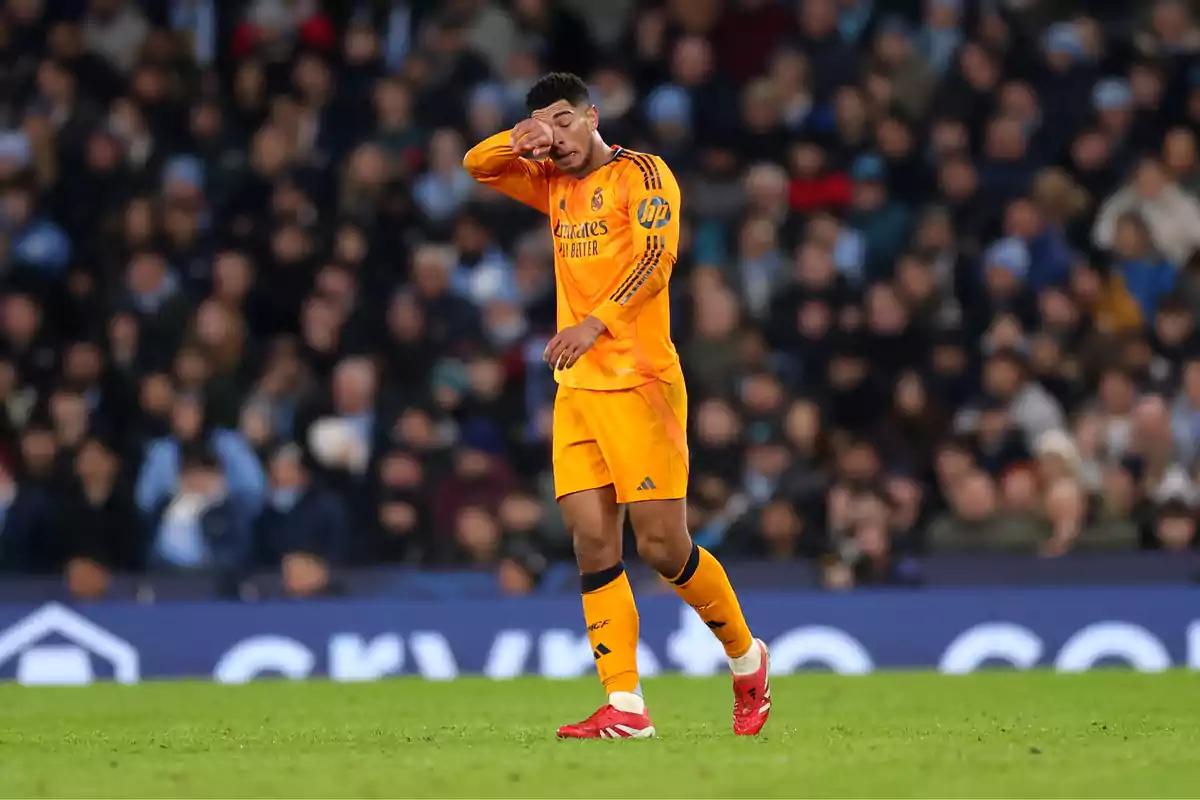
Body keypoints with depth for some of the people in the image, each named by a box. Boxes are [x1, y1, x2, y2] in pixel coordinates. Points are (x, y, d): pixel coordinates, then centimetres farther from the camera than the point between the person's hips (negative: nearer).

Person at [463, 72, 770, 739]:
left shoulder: (641, 174, -3)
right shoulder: (554, 185, 18)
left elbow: (656, 256, -17)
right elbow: (478, 165, 22)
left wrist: (597, 322, -31)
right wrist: (519, 140, -1)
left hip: (640, 381, -7)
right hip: (577, 388, 7)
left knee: (663, 545, -8)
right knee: (593, 543, -4)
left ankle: (746, 657, 15)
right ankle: (626, 708, -5)